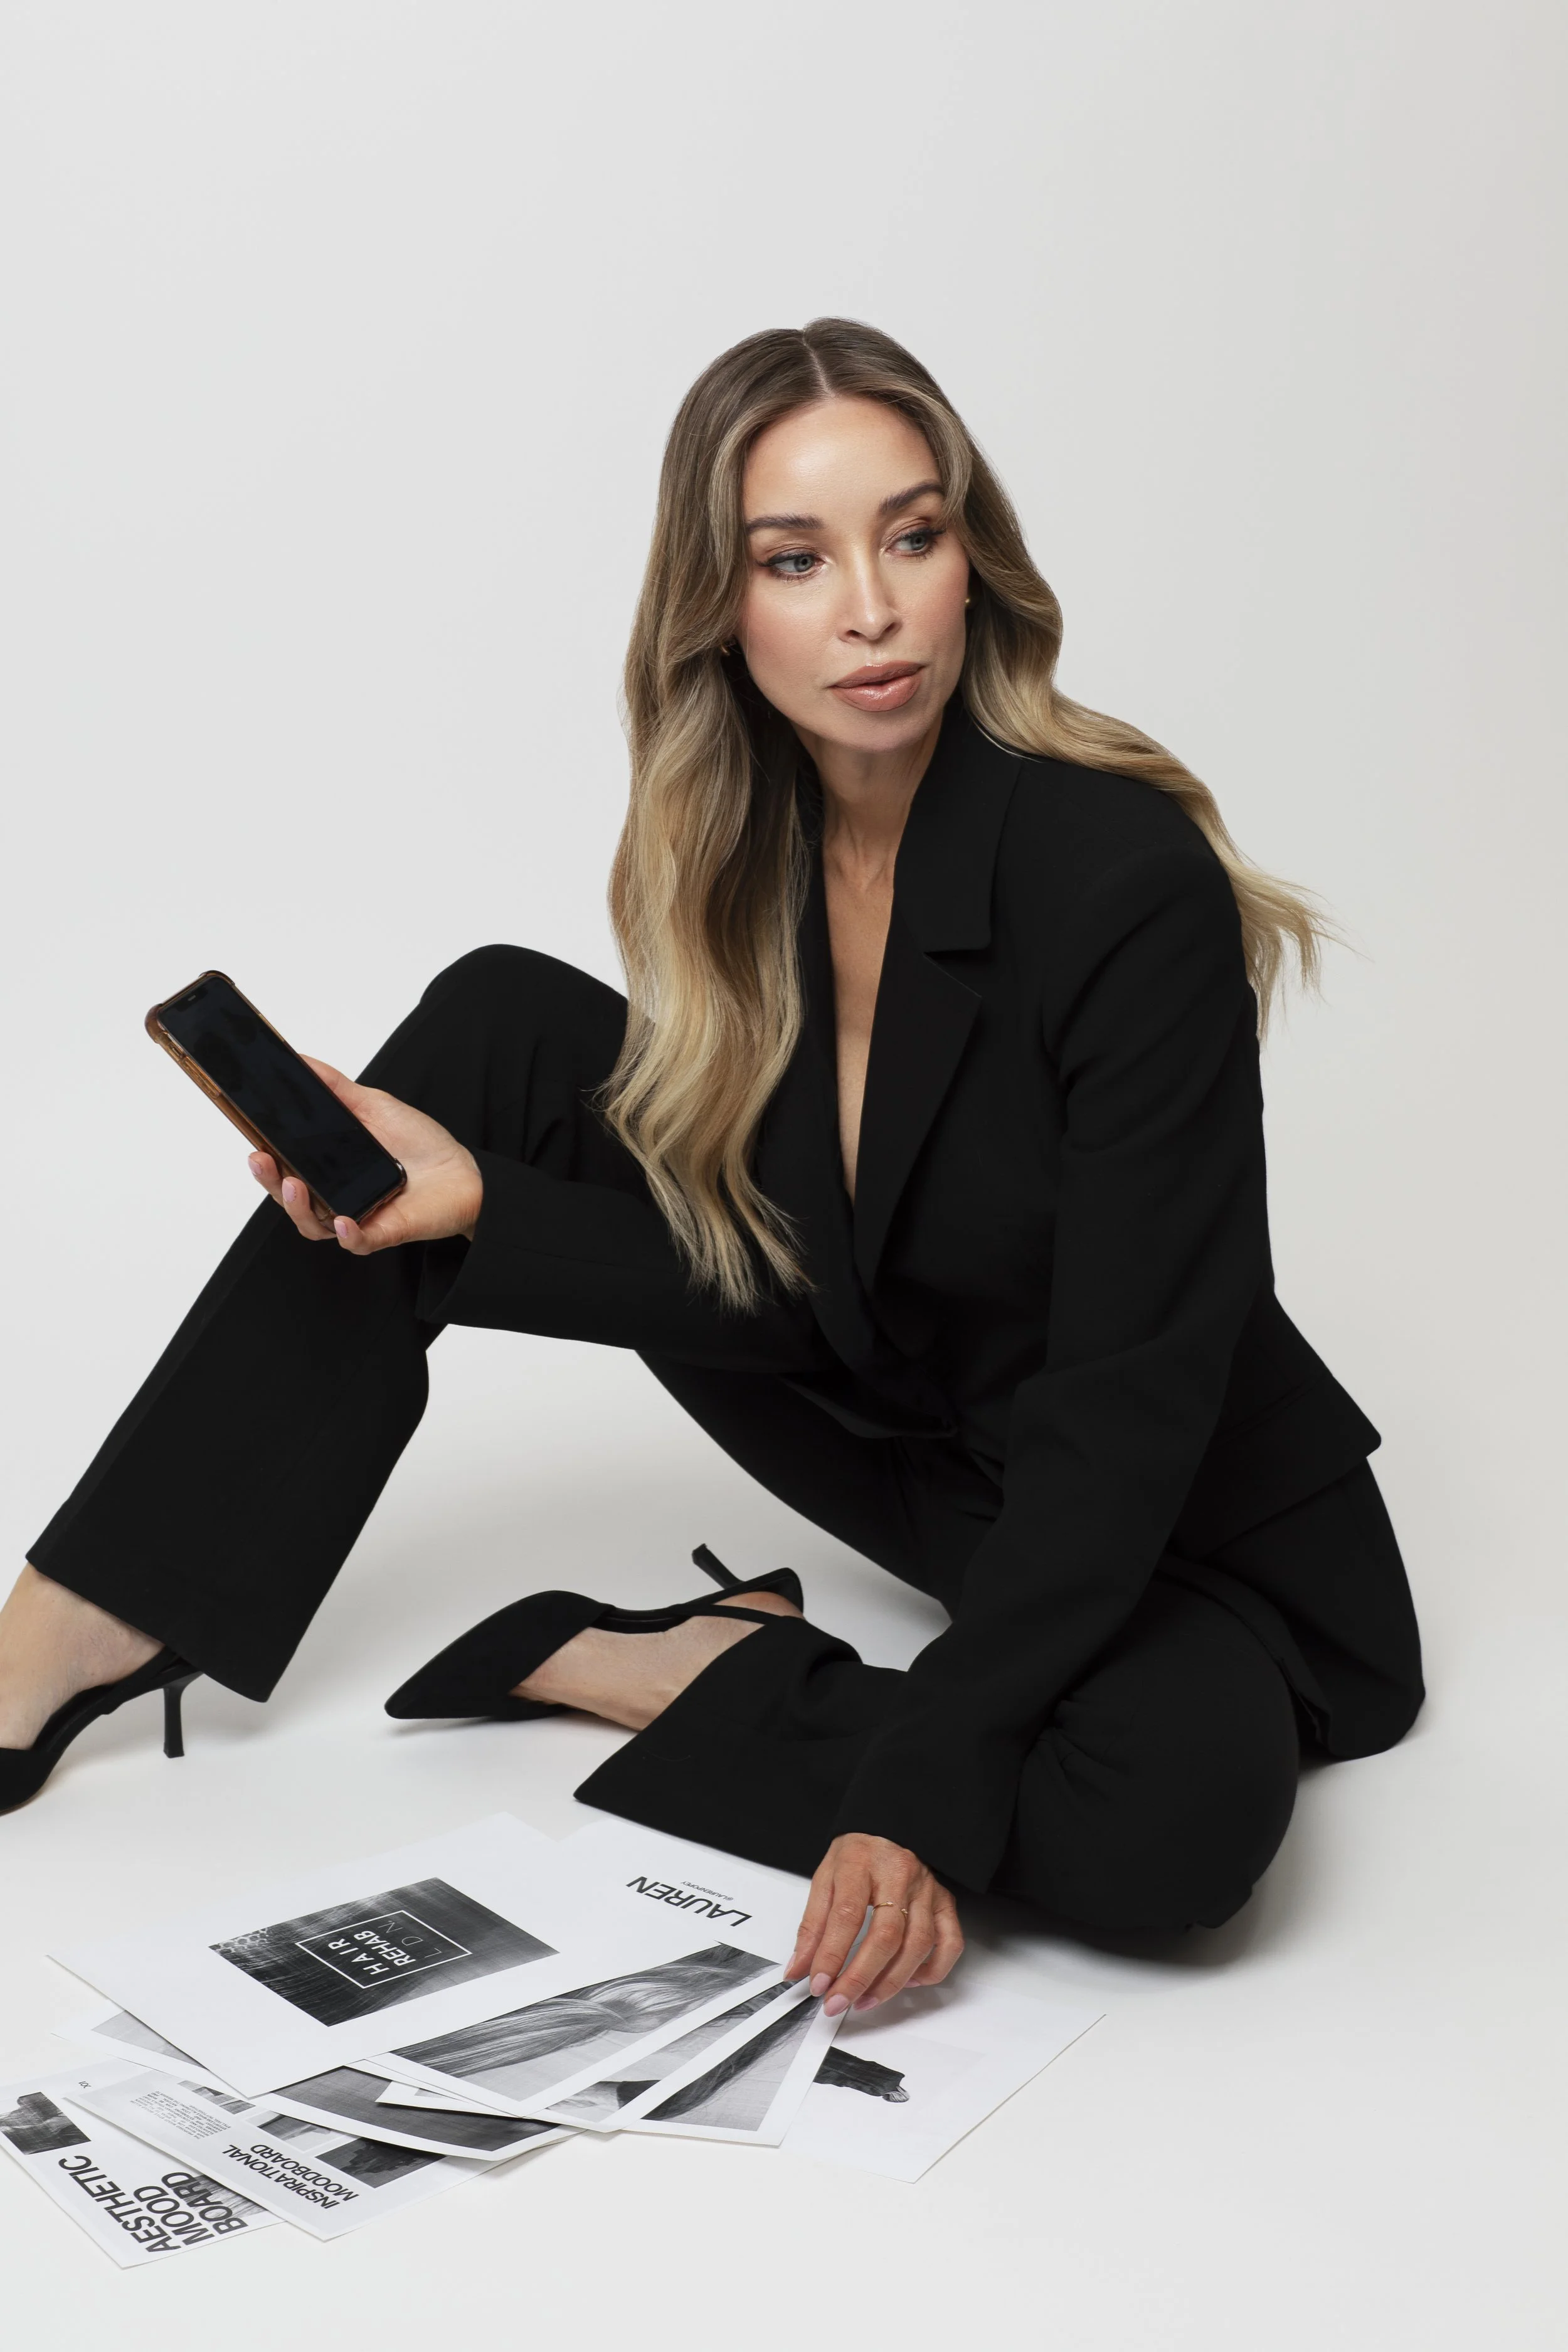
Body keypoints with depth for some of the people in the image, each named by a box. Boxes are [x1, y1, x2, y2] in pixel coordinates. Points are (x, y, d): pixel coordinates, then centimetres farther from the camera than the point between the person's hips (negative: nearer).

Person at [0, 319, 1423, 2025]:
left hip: (1180, 1522, -5)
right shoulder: (733, 851, -7)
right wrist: (482, 1198, -18)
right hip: (892, 1422, 5)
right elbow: (774, 1291, -4)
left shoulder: (1128, 875, -27)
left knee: (1174, 1813, -39)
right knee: (497, 1027, -6)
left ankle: (660, 1675, -15)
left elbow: (1128, 1403, -27)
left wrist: (924, 1789, -34)